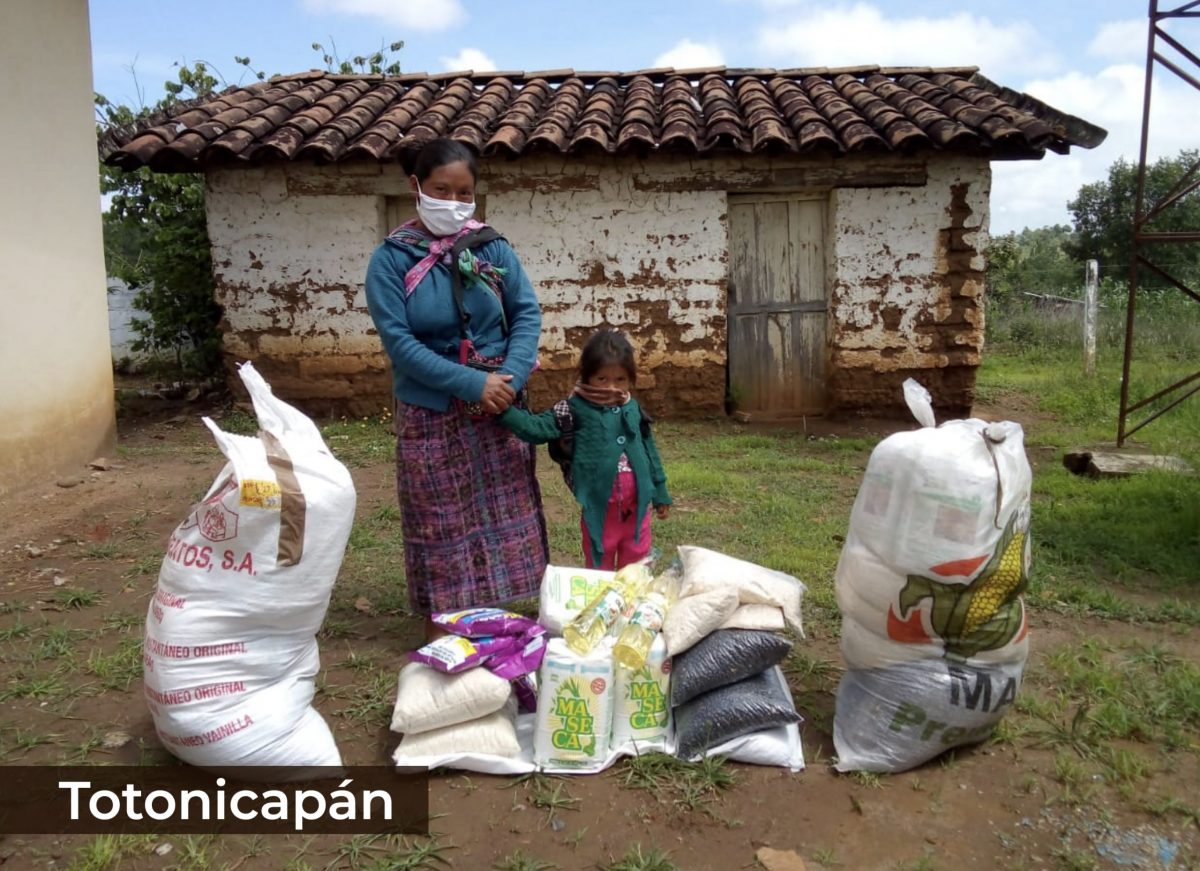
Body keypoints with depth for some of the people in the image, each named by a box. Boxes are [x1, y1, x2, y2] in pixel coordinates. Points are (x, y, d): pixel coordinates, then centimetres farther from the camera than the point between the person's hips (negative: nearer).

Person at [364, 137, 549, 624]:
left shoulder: (493, 249, 0)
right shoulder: (390, 260, -7)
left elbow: (527, 313, -2)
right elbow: (398, 342, -14)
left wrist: (511, 376, -19)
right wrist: (471, 383, -21)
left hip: (498, 409, 3)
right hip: (430, 415, -2)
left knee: (503, 513, 12)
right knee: (440, 523, 8)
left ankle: (499, 613, 31)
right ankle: (441, 627, 25)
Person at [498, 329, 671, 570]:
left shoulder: (633, 410, 3)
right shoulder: (576, 408, -9)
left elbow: (649, 451, 11)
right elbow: (539, 428, -16)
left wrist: (660, 493, 16)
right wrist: (505, 410, -32)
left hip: (637, 507, 3)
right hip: (600, 509, -3)